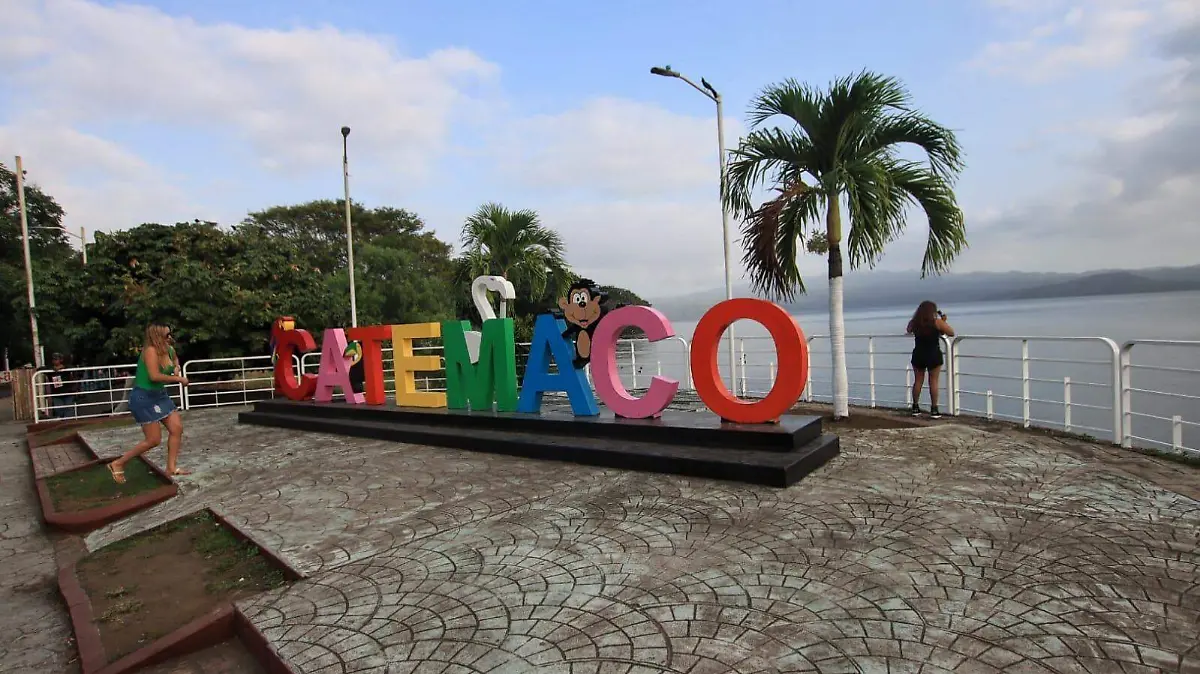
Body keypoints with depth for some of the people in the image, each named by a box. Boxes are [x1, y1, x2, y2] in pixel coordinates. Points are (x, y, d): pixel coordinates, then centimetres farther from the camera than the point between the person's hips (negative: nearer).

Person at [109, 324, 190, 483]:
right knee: (154, 440, -4)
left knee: (177, 428, 3)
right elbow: (154, 376, -33)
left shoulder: (170, 350, 0)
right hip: (143, 397, -8)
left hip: (159, 395, 8)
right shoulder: (150, 351, -24)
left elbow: (175, 359, 27)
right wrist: (179, 379, -22)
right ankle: (118, 464, 15)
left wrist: (176, 367, 5)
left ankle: (171, 468, 12)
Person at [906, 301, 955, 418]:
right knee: (933, 382, 4)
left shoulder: (914, 323, 0)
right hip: (933, 356, -3)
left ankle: (915, 407, 16)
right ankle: (934, 410, 5)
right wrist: (944, 321, 7)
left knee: (918, 381, 12)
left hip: (918, 355, 3)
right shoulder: (937, 322, -11)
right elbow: (951, 333, -3)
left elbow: (908, 331, 21)